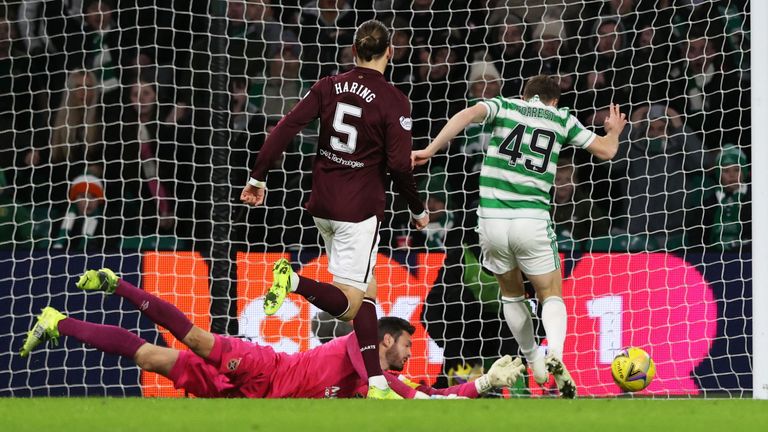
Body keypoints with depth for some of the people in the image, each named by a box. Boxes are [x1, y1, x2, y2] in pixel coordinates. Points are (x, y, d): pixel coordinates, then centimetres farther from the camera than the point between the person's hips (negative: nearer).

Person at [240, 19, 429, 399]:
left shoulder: (329, 87, 2)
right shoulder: (393, 102, -10)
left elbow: (285, 128, -4)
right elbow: (399, 165, -13)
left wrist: (258, 178, 3)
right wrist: (418, 211, 3)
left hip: (322, 204, 6)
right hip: (359, 210, -6)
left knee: (366, 292, 17)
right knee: (349, 304, -6)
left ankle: (376, 382, 11)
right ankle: (294, 281, -32)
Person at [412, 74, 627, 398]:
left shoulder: (504, 107, 10)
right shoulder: (561, 118, 12)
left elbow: (469, 114, -11)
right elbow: (606, 150, 19)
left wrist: (430, 150, -13)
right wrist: (614, 131, 41)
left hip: (491, 221, 1)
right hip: (533, 222, -1)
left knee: (511, 294, 24)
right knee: (552, 298, 8)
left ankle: (533, 360, 29)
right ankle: (555, 353, -21)